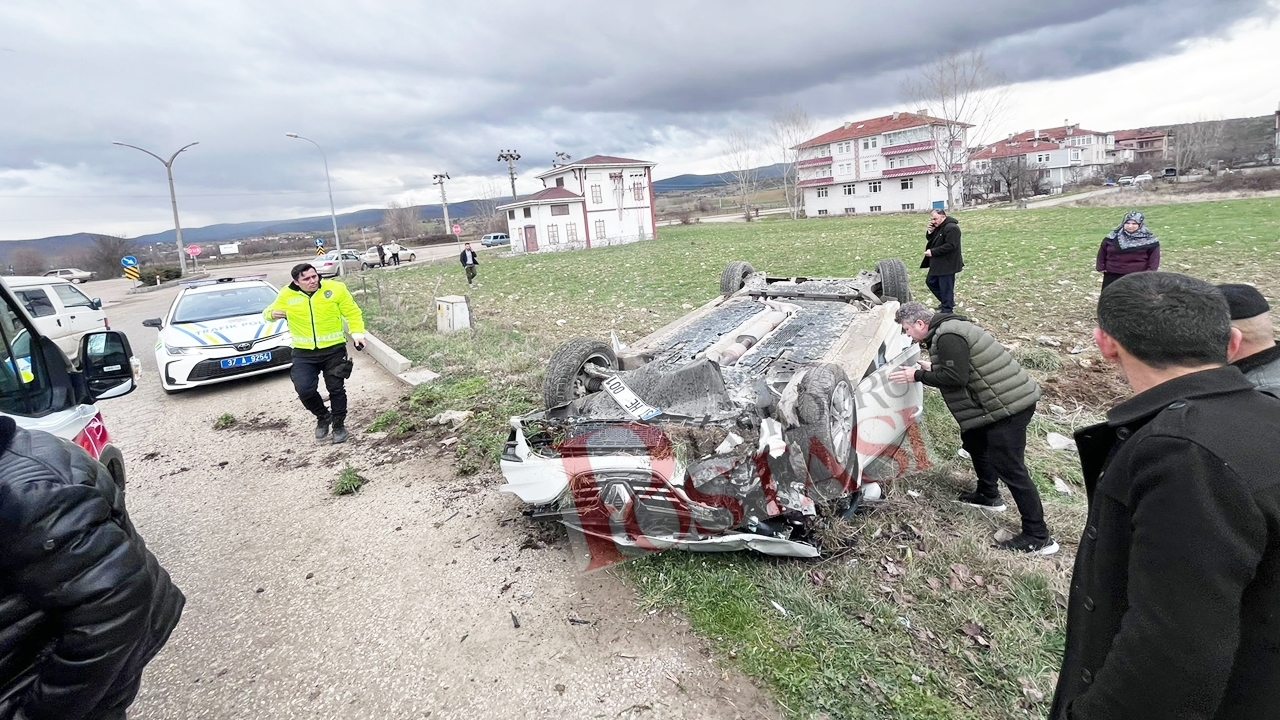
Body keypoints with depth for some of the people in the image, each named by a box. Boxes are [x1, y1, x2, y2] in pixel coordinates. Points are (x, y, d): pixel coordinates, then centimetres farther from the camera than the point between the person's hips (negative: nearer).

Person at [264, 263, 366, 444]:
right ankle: (323, 417, 18)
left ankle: (339, 426, 27)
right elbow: (269, 311, 13)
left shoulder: (335, 288, -6)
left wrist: (358, 333, -16)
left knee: (336, 389, 7)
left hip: (334, 349, -1)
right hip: (303, 353, 1)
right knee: (304, 389, -12)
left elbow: (353, 313, -1)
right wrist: (272, 313, -12)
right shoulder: (287, 294, -1)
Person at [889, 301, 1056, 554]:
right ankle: (988, 495, 42)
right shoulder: (949, 327, 13)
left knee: (1009, 467, -7)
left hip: (1008, 405, -11)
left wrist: (918, 376, -15)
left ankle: (1038, 538, 1)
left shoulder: (948, 337, -19)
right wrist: (932, 368, 16)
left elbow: (955, 377, -23)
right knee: (974, 440, 26)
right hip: (1006, 399, 11)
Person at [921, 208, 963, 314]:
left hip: (947, 264, -10)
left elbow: (950, 246, -27)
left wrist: (933, 252, -25)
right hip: (937, 263, 10)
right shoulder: (938, 226, 10)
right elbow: (930, 240, 16)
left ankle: (947, 310, 9)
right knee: (930, 281, 20)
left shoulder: (951, 228, -20)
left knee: (946, 287, -2)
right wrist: (930, 232, -5)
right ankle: (946, 301, 35)